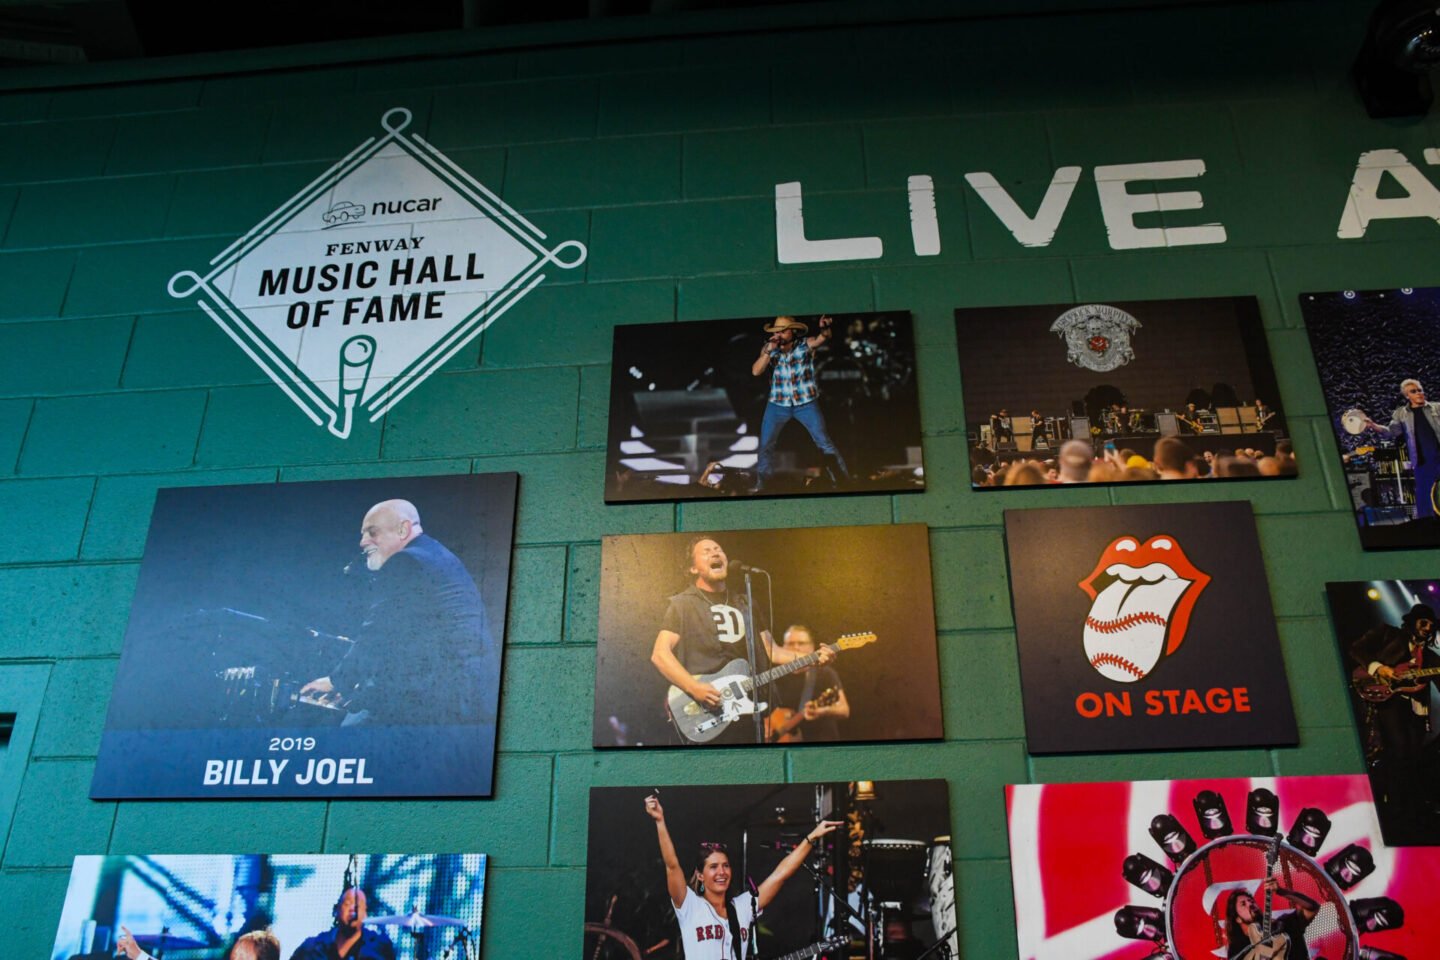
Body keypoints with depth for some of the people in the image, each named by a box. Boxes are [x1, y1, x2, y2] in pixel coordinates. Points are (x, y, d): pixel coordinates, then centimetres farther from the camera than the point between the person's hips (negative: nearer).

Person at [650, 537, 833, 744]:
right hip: (705, 715, -5)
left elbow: (770, 650, 16)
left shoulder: (745, 603, 17)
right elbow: (660, 654, -9)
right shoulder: (683, 603, -1)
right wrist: (694, 688, -20)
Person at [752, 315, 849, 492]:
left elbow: (820, 340, -32)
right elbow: (756, 371, -13)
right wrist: (768, 351, -26)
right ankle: (763, 482, 26)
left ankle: (841, 479, 10)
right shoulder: (769, 348, -3)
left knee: (824, 441, -1)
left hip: (806, 403, -2)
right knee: (766, 444, 8)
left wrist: (825, 329, -55)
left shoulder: (806, 344, -11)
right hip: (778, 404, 3)